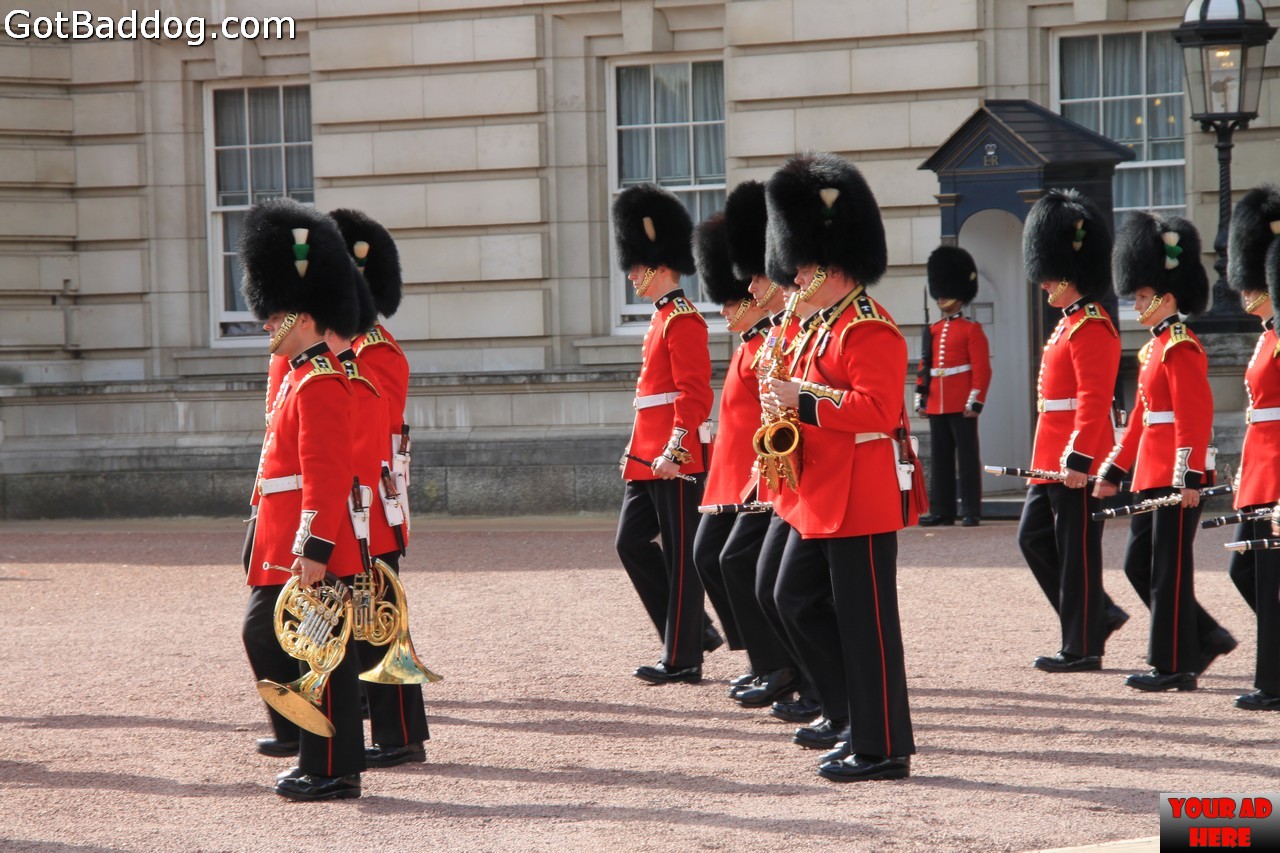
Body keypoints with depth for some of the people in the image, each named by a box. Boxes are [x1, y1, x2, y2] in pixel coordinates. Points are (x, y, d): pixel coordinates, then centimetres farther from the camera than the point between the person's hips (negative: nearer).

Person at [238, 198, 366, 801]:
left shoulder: (318, 384, -16)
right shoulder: (300, 377, 15)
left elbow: (328, 477, -22)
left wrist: (315, 549, -25)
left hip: (309, 551, -11)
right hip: (284, 550, 11)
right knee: (262, 636, 14)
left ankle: (334, 771, 4)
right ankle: (318, 755, 20)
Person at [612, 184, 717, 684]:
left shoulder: (683, 321, -13)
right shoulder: (662, 319, 17)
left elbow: (695, 394, -20)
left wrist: (674, 450, -24)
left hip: (674, 461, -10)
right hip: (648, 457, 10)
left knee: (680, 554, -3)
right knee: (632, 542, 11)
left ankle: (683, 659, 2)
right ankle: (690, 631, 18)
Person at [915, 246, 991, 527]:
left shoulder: (972, 329, -2)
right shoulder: (934, 330, 14)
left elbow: (982, 369, -7)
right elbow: (925, 367, 16)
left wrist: (975, 401, -14)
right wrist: (921, 398, 10)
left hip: (962, 406, -6)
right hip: (937, 406, 6)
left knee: (967, 458, -2)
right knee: (940, 459, 7)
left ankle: (971, 512, 1)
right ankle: (941, 510, 11)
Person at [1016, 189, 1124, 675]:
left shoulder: (1091, 329, -15)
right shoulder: (1068, 325, 16)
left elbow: (1095, 400, -21)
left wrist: (1077, 459, -24)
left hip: (1076, 463, -10)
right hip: (1051, 460, 10)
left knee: (1076, 551, -3)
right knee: (1034, 539, 12)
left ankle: (1082, 648, 4)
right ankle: (1097, 615, 20)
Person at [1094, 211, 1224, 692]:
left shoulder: (1180, 349, -13)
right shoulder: (1155, 347, 16)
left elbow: (1196, 418, -19)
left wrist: (1188, 478, -25)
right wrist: (1112, 472, 21)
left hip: (1174, 477, -10)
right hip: (1152, 476, 10)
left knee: (1169, 570, -4)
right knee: (1139, 565, 13)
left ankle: (1175, 667, 1)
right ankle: (1199, 640, 21)